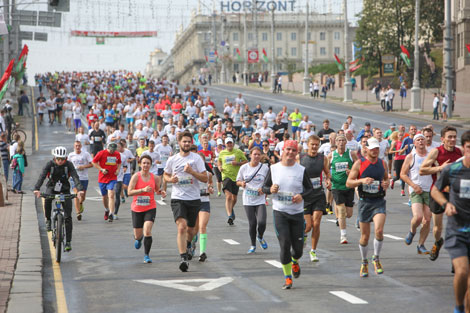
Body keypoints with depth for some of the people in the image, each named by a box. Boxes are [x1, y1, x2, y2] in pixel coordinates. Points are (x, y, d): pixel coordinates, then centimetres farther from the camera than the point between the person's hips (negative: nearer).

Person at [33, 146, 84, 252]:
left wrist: (80, 190, -45)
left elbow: (75, 177, -27)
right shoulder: (50, 164, -16)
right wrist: (37, 189, -45)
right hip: (52, 188, 0)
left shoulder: (69, 165, -15)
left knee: (67, 216, -8)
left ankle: (68, 242, -3)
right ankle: (48, 220, -12)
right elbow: (42, 176, -28)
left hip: (65, 190, 0)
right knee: (47, 199, -37)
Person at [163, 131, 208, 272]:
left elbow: (205, 178, -4)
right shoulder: (172, 160, 3)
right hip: (178, 198, -1)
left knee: (190, 230, 12)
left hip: (194, 198, 1)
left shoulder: (196, 158, -1)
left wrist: (191, 171, -19)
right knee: (182, 227, -20)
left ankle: (187, 244, 46)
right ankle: (183, 258, -22)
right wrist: (170, 179, -4)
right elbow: (165, 175, 19)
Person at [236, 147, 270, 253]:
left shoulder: (265, 168, -2)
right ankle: (253, 245, 20)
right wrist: (241, 183, -11)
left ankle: (260, 237, 18)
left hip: (260, 200, -1)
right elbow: (238, 181, 11)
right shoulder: (244, 168, 2)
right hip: (248, 200, 1)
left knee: (261, 222, -15)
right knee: (252, 223, 0)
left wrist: (264, 189, -12)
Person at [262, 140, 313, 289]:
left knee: (298, 248, 3)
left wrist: (302, 196, -13)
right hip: (279, 212, -1)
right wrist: (270, 189, -15)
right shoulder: (273, 169, 2)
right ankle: (287, 277, 2)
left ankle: (294, 261, 40)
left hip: (297, 213, 1)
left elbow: (310, 188, 7)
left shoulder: (301, 170, 0)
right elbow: (264, 187, 9)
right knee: (285, 245, -11)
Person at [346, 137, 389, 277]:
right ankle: (364, 263, 26)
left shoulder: (383, 163, 7)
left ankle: (376, 258, 2)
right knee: (365, 236, 5)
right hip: (364, 202, -1)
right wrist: (362, 180, -20)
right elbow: (348, 183, -3)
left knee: (379, 230, -19)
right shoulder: (359, 163, -2)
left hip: (379, 202, 1)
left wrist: (386, 183, -2)